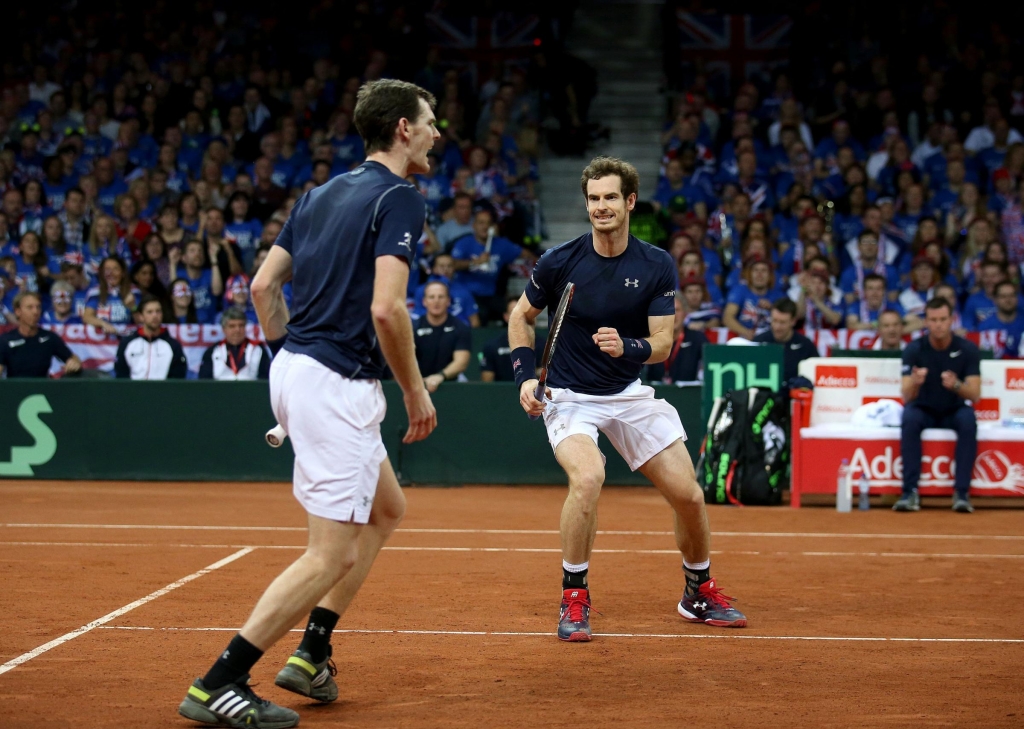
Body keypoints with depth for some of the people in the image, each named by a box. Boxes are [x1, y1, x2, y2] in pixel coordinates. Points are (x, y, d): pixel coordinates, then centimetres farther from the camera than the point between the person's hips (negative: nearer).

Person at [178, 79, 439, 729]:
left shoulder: (324, 192, 16)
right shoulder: (400, 198, -10)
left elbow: (264, 285, 17)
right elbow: (387, 309, -21)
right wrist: (416, 391, -10)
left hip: (295, 368, 10)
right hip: (338, 385, -10)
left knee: (387, 509, 23)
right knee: (332, 555, -8)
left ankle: (311, 652, 20)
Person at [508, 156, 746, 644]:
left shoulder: (657, 266, -8)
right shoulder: (560, 262, -12)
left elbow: (662, 345, -9)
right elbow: (521, 317, 5)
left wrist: (626, 347, -30)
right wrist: (525, 375, -7)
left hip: (630, 394, 3)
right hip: (569, 397, -3)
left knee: (688, 495, 0)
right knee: (588, 477, -32)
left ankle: (699, 593, 27)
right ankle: (574, 598, -15)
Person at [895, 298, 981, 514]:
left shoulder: (968, 350, -10)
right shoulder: (914, 350, -11)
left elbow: (975, 396, -15)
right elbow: (906, 398, -16)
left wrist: (956, 385, -37)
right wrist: (914, 383, -40)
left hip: (954, 412, 0)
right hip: (925, 410, 0)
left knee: (968, 420, -34)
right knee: (909, 418, -34)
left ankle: (962, 492, -32)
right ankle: (910, 492, -34)